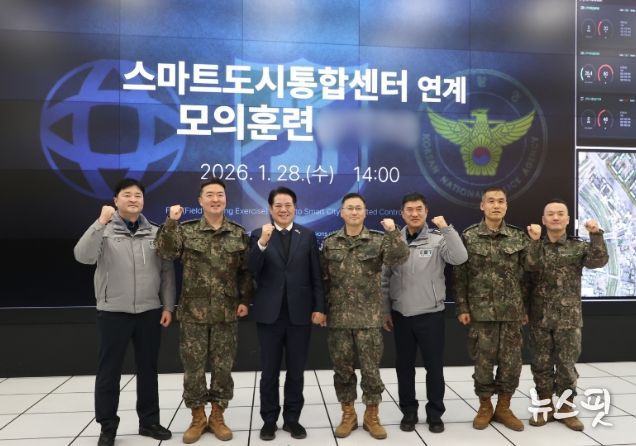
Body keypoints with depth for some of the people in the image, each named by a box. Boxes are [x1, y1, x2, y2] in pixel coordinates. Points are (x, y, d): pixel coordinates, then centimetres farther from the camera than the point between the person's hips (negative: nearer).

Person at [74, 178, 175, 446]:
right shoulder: (104, 230, -1)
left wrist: (168, 306, 1)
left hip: (149, 312, 3)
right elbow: (83, 256, -19)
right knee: (109, 371, 8)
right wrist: (101, 222, -25)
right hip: (114, 312, -2)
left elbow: (167, 272, 6)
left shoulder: (155, 233, 5)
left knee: (148, 369, 12)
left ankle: (149, 421, 27)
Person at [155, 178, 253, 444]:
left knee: (223, 367, 8)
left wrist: (245, 300, -1)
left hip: (227, 313, 1)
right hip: (193, 313, 0)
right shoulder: (186, 231, 1)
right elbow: (166, 252, -14)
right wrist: (171, 221, -21)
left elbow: (246, 271, 6)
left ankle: (217, 417, 25)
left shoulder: (239, 234, 4)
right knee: (193, 367, 7)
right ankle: (197, 418, 25)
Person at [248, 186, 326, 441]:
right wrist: (262, 243, -24)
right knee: (269, 371, 10)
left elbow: (316, 275, 3)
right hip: (269, 313, -1)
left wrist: (319, 307, -3)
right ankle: (269, 420, 24)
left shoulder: (308, 235, 4)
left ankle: (292, 419, 26)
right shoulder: (258, 235, 1)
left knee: (296, 371, 11)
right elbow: (252, 272, -11)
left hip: (300, 313, 1)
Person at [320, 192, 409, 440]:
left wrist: (393, 232, -27)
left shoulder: (378, 241, 0)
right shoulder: (329, 243, 4)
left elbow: (400, 257, -16)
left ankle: (371, 416, 23)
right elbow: (322, 278, 7)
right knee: (342, 369, 10)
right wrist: (321, 308, 3)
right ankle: (348, 414, 26)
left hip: (369, 318, -1)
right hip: (338, 317, 1)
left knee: (371, 369, 5)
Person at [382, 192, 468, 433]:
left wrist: (446, 228, -24)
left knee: (434, 365, 7)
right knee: (404, 365, 11)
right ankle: (409, 411, 27)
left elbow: (460, 258, -22)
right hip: (401, 314, 2)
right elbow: (385, 279, 5)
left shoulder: (438, 240, -4)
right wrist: (385, 311, 5)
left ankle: (435, 413, 24)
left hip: (430, 314, -2)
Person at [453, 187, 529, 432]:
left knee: (511, 362, 7)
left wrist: (526, 308, 5)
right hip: (481, 310, -2)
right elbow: (459, 275, -2)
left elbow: (526, 274, 7)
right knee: (483, 362, 5)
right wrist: (462, 307, -6)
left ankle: (503, 408, 25)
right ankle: (485, 407, 24)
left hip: (512, 311, 2)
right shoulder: (468, 237, -2)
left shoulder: (519, 237, 4)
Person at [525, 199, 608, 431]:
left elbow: (599, 261, -13)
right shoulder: (536, 247, 4)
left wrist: (596, 234, -24)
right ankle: (545, 406, 21)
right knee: (541, 363, 7)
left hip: (568, 317, -1)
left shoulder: (578, 246, 3)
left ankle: (565, 408, 20)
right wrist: (536, 240, -26)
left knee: (566, 364, 5)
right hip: (540, 317, 1)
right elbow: (534, 266, -15)